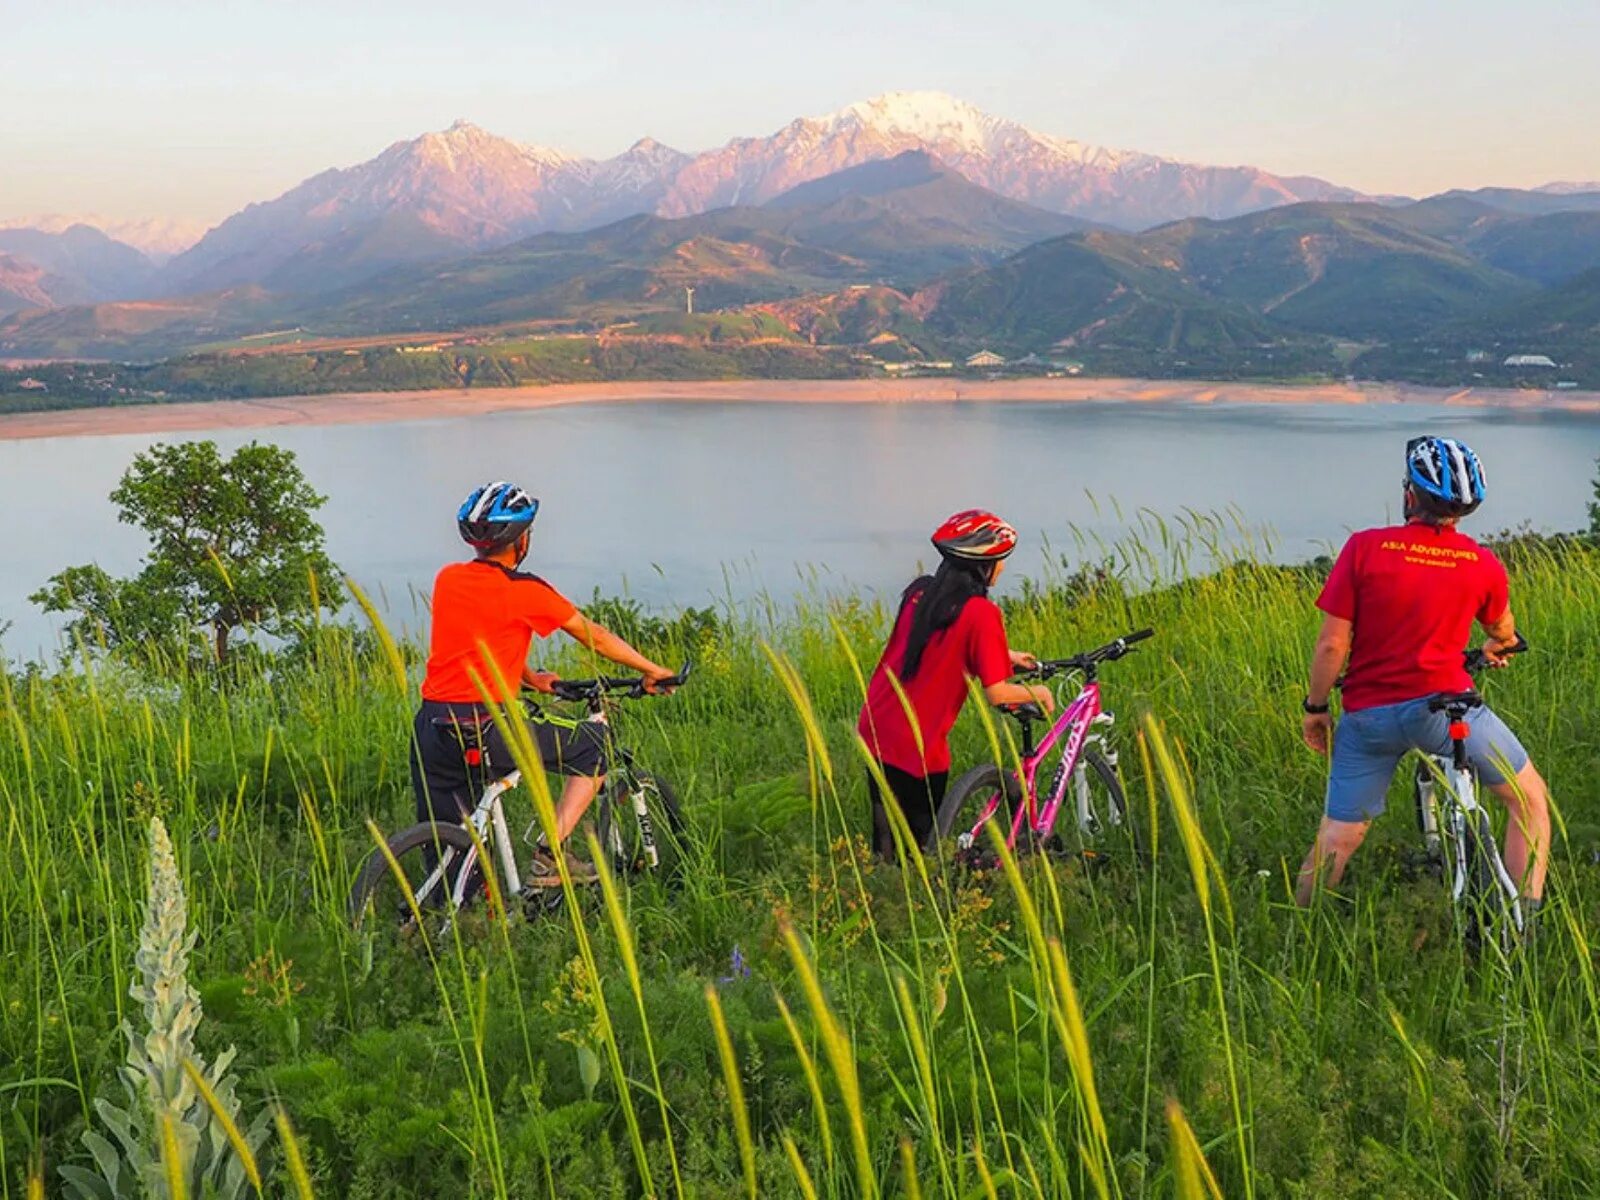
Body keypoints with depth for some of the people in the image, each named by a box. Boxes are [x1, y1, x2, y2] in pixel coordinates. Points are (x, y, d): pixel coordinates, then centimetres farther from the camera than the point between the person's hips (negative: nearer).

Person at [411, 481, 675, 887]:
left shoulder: (447, 579, 10)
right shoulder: (523, 591, -6)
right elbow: (595, 638, 4)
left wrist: (530, 678, 28)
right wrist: (652, 671, 16)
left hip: (430, 729, 6)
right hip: (483, 729, -6)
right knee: (596, 746, 10)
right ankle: (550, 857, 5)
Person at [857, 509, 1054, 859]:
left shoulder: (918, 591, 4)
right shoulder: (981, 612, -16)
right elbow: (996, 693, -17)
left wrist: (1001, 655, 27)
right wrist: (1036, 693, 3)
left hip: (875, 729, 6)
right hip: (919, 745, -6)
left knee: (887, 841, 18)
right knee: (919, 841, 11)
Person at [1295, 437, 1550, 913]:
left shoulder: (1364, 548, -7)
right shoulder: (1483, 564, -1)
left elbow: (1331, 645, -8)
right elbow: (1503, 632, 20)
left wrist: (1315, 707, 7)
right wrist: (1497, 647, 44)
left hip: (1368, 715, 1)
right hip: (1444, 705, -1)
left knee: (1338, 837, 13)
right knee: (1532, 800, 17)